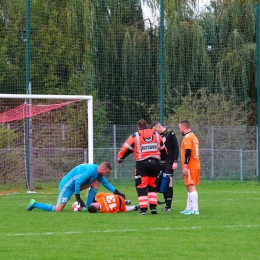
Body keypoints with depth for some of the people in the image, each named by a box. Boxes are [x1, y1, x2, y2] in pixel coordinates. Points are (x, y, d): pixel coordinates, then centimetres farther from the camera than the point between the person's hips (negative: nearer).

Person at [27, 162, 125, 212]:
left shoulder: (98, 173, 4)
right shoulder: (91, 170, -26)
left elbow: (106, 183, 15)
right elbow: (78, 182, -29)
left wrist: (117, 192, 8)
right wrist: (78, 198, -25)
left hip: (75, 184, 9)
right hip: (67, 185, -9)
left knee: (96, 183, -1)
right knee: (58, 210, -13)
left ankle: (87, 207, 0)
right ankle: (34, 204, 3)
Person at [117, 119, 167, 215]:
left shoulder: (135, 136, -2)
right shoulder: (156, 135, 9)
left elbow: (126, 148, 1)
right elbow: (163, 150, 21)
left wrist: (120, 158, 20)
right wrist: (163, 158, 42)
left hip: (142, 164, -4)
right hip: (155, 163, 4)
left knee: (141, 186, 1)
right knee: (152, 186, 17)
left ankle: (143, 208, -6)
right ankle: (153, 207, 10)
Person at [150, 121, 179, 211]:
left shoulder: (170, 134, -6)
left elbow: (176, 148, -7)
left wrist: (175, 161, -12)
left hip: (169, 162, -6)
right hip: (160, 162, 6)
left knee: (169, 182, -9)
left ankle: (169, 206, -8)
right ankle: (166, 204, 9)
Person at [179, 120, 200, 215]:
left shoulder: (187, 138, -13)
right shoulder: (194, 137, 17)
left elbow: (187, 154, -20)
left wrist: (185, 167, -20)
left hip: (190, 167, -10)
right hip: (196, 166, 10)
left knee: (191, 187, -11)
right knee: (190, 187, 16)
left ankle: (195, 209, -16)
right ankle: (189, 208, 21)